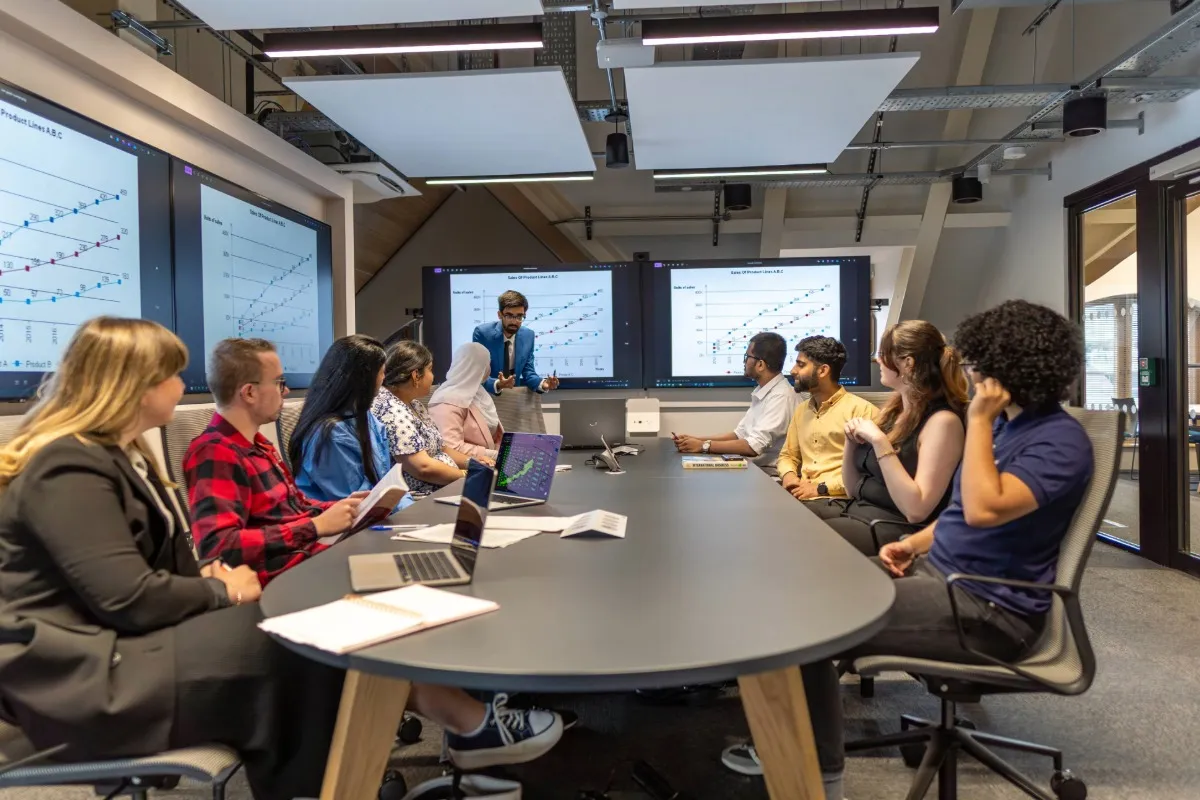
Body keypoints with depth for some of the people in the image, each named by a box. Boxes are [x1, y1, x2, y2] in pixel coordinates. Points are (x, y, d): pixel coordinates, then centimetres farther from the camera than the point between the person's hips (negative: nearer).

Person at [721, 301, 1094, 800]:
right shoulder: (1004, 421, 13)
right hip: (938, 571, 10)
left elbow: (984, 510, -31)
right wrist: (914, 544, 7)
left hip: (988, 608, -10)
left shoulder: (1061, 439, -17)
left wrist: (978, 421, -23)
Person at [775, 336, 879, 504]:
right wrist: (788, 475, 1)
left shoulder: (861, 409, -7)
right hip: (800, 495, 7)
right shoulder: (801, 410, 18)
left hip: (837, 499, -7)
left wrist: (821, 488, -15)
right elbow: (787, 455, 24)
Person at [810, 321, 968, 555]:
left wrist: (879, 442, -22)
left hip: (894, 530, -8)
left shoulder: (942, 420, -13)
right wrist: (852, 441, -1)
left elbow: (916, 510, -22)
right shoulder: (895, 407, 11)